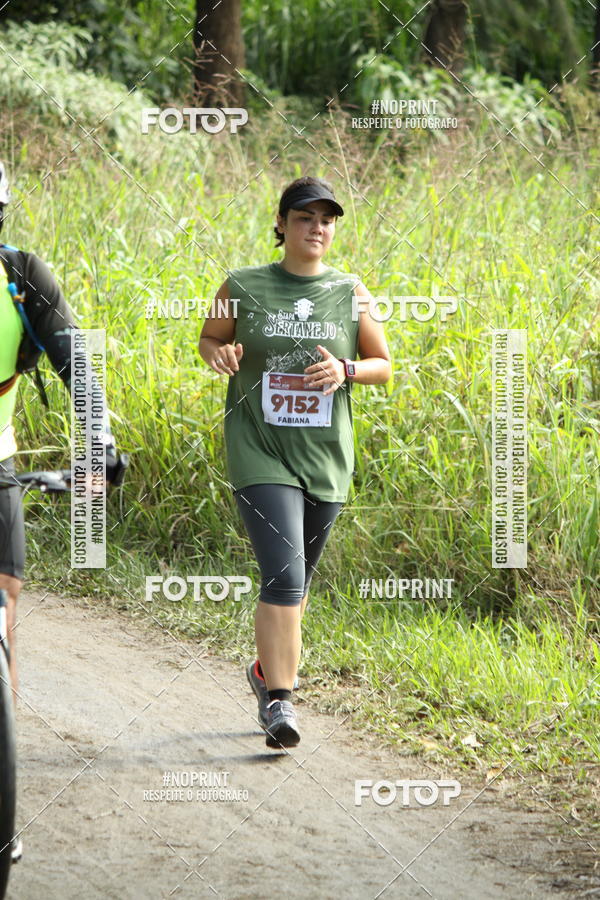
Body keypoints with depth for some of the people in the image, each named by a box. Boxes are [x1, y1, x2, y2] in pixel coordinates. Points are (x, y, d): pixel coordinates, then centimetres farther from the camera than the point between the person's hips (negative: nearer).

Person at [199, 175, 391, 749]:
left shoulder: (350, 293, 1)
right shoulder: (243, 287, -3)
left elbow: (384, 366, 8)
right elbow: (208, 339, 12)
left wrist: (345, 370, -14)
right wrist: (218, 354, -11)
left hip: (324, 459, 3)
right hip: (260, 457, -3)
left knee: (297, 581, 17)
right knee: (283, 576, -18)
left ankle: (267, 669, 42)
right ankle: (278, 702, -15)